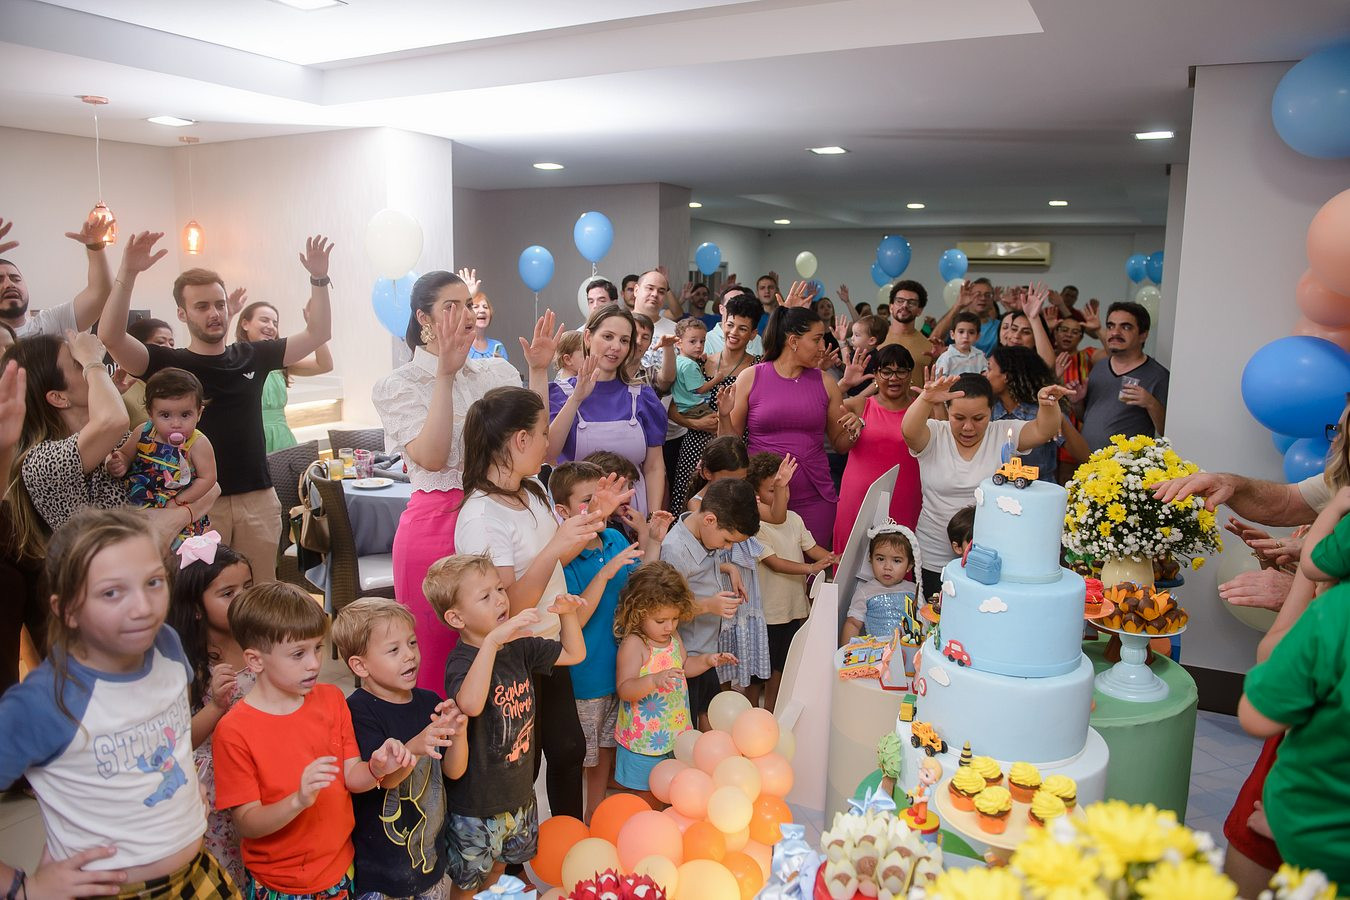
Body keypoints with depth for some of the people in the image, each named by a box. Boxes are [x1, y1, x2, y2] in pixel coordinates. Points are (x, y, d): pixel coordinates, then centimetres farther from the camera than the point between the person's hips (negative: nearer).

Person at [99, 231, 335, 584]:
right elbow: (110, 336, -15)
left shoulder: (252, 355, 9)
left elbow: (318, 334, 9)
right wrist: (128, 272, -25)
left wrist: (319, 279, -3)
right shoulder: (169, 364, 0)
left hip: (258, 498, 3)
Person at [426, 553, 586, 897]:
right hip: (475, 802, -7)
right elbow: (470, 705, -48)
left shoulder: (520, 646, -3)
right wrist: (492, 640, -52)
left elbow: (574, 654, 8)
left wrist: (568, 613, -10)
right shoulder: (461, 662, -26)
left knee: (497, 868, 29)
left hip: (518, 790, 7)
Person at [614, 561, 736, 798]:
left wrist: (707, 660, 2)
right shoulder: (633, 644, -22)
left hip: (676, 731, 7)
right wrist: (655, 680, -45)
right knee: (648, 797, 8)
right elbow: (624, 689, -29)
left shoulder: (673, 636, 2)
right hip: (644, 739, -7)